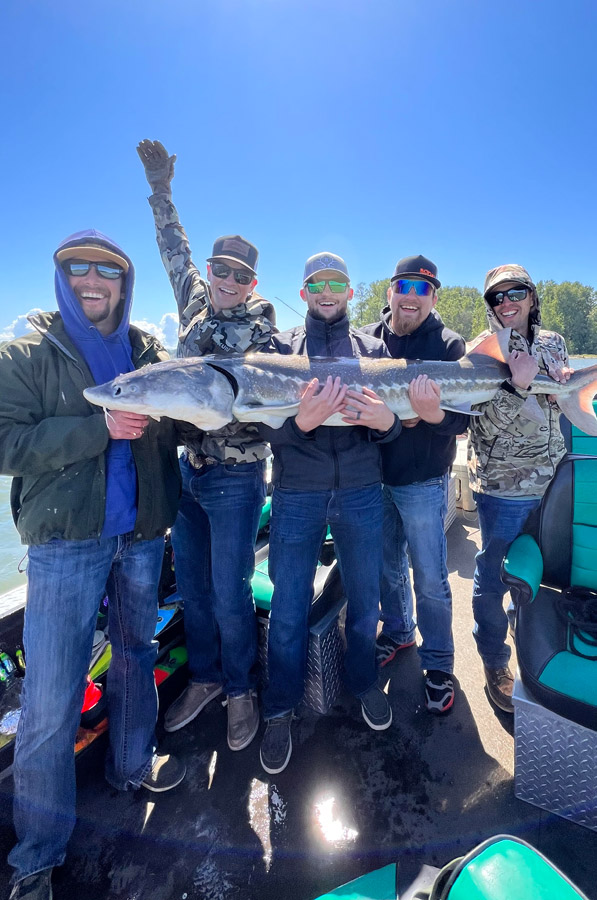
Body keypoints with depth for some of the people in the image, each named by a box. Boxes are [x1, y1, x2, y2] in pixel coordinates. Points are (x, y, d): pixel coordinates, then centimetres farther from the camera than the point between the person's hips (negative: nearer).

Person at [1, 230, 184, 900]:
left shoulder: (149, 353, 10)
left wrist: (158, 411, -14)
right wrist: (98, 427, -20)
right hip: (65, 541, -3)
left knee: (136, 655, 18)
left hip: (141, 533, 4)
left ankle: (130, 764, 42)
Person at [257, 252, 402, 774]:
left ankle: (364, 682, 43)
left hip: (361, 492, 2)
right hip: (297, 494, -1)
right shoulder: (280, 347, 6)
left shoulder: (373, 349, 10)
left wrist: (386, 421, -21)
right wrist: (301, 422, -27)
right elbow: (267, 428, -6)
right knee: (288, 604, 7)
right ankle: (280, 710, 30)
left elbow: (393, 427, 3)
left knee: (364, 596, 16)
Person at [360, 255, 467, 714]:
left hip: (423, 482, -3)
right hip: (374, 476, 3)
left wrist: (433, 415, -37)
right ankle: (397, 633, 46)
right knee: (387, 567, 20)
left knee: (430, 579, 9)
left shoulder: (449, 346, -8)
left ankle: (438, 663, 31)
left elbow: (462, 420, -14)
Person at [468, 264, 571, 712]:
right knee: (493, 577, 6)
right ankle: (495, 663, 29)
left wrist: (567, 382, -8)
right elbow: (488, 424, -16)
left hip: (551, 480, 6)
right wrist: (517, 383, -30)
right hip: (503, 485, -5)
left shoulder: (553, 342, 7)